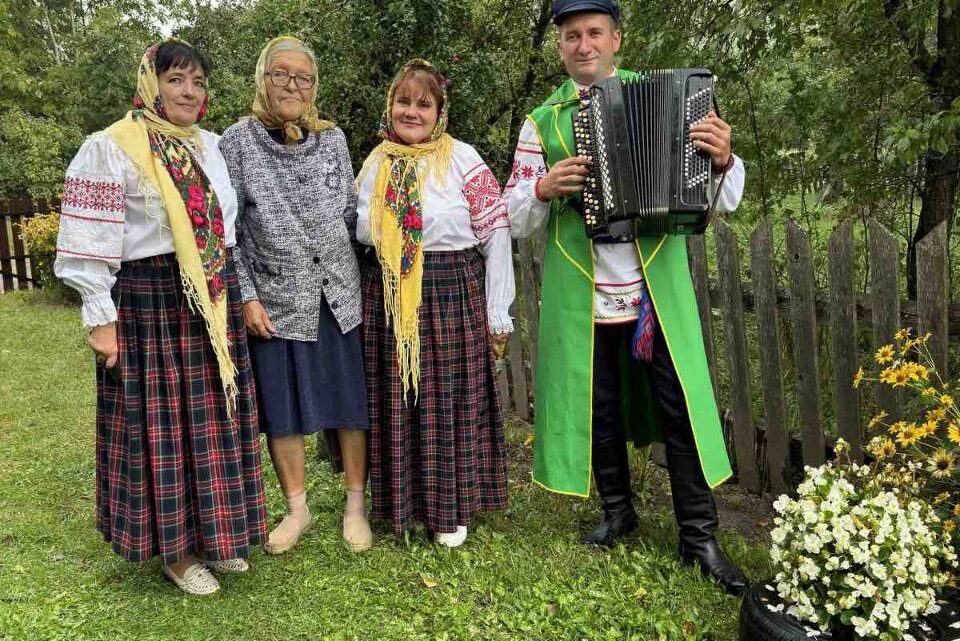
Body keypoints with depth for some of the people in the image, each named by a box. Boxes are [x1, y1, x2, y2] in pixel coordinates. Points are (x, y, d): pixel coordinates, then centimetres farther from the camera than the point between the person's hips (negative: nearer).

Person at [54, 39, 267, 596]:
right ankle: (174, 548, 17)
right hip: (149, 300, -6)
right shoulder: (112, 148, -7)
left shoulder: (213, 147, 13)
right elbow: (90, 239, -10)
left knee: (213, 418, 12)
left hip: (215, 300, 6)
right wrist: (101, 315, -13)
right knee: (161, 422, 2)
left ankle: (214, 533, 27)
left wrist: (240, 293, 19)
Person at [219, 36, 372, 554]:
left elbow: (352, 214, 11)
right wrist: (246, 297, -7)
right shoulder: (236, 142, -1)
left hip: (338, 295, 2)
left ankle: (355, 505, 23)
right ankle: (297, 508, 26)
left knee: (349, 401, 6)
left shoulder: (332, 139, 6)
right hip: (276, 300, -1)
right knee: (282, 408, 8)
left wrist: (363, 278, 7)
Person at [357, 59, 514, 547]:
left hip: (452, 295, -4)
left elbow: (496, 235, -6)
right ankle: (402, 502, 28)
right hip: (386, 301, 4)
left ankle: (451, 508, 21)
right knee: (394, 402, 10)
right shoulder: (375, 165, 10)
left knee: (450, 402, 3)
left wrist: (497, 314, -8)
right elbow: (360, 233, 20)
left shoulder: (463, 160, -5)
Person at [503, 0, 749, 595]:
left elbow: (721, 199, 2)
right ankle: (618, 509, 33)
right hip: (579, 295, 1)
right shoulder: (542, 122, 7)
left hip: (658, 287, -1)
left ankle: (699, 534, 16)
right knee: (598, 408, 12)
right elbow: (515, 216, 6)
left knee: (682, 406, 1)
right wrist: (544, 189, -14)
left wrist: (723, 160, -19)